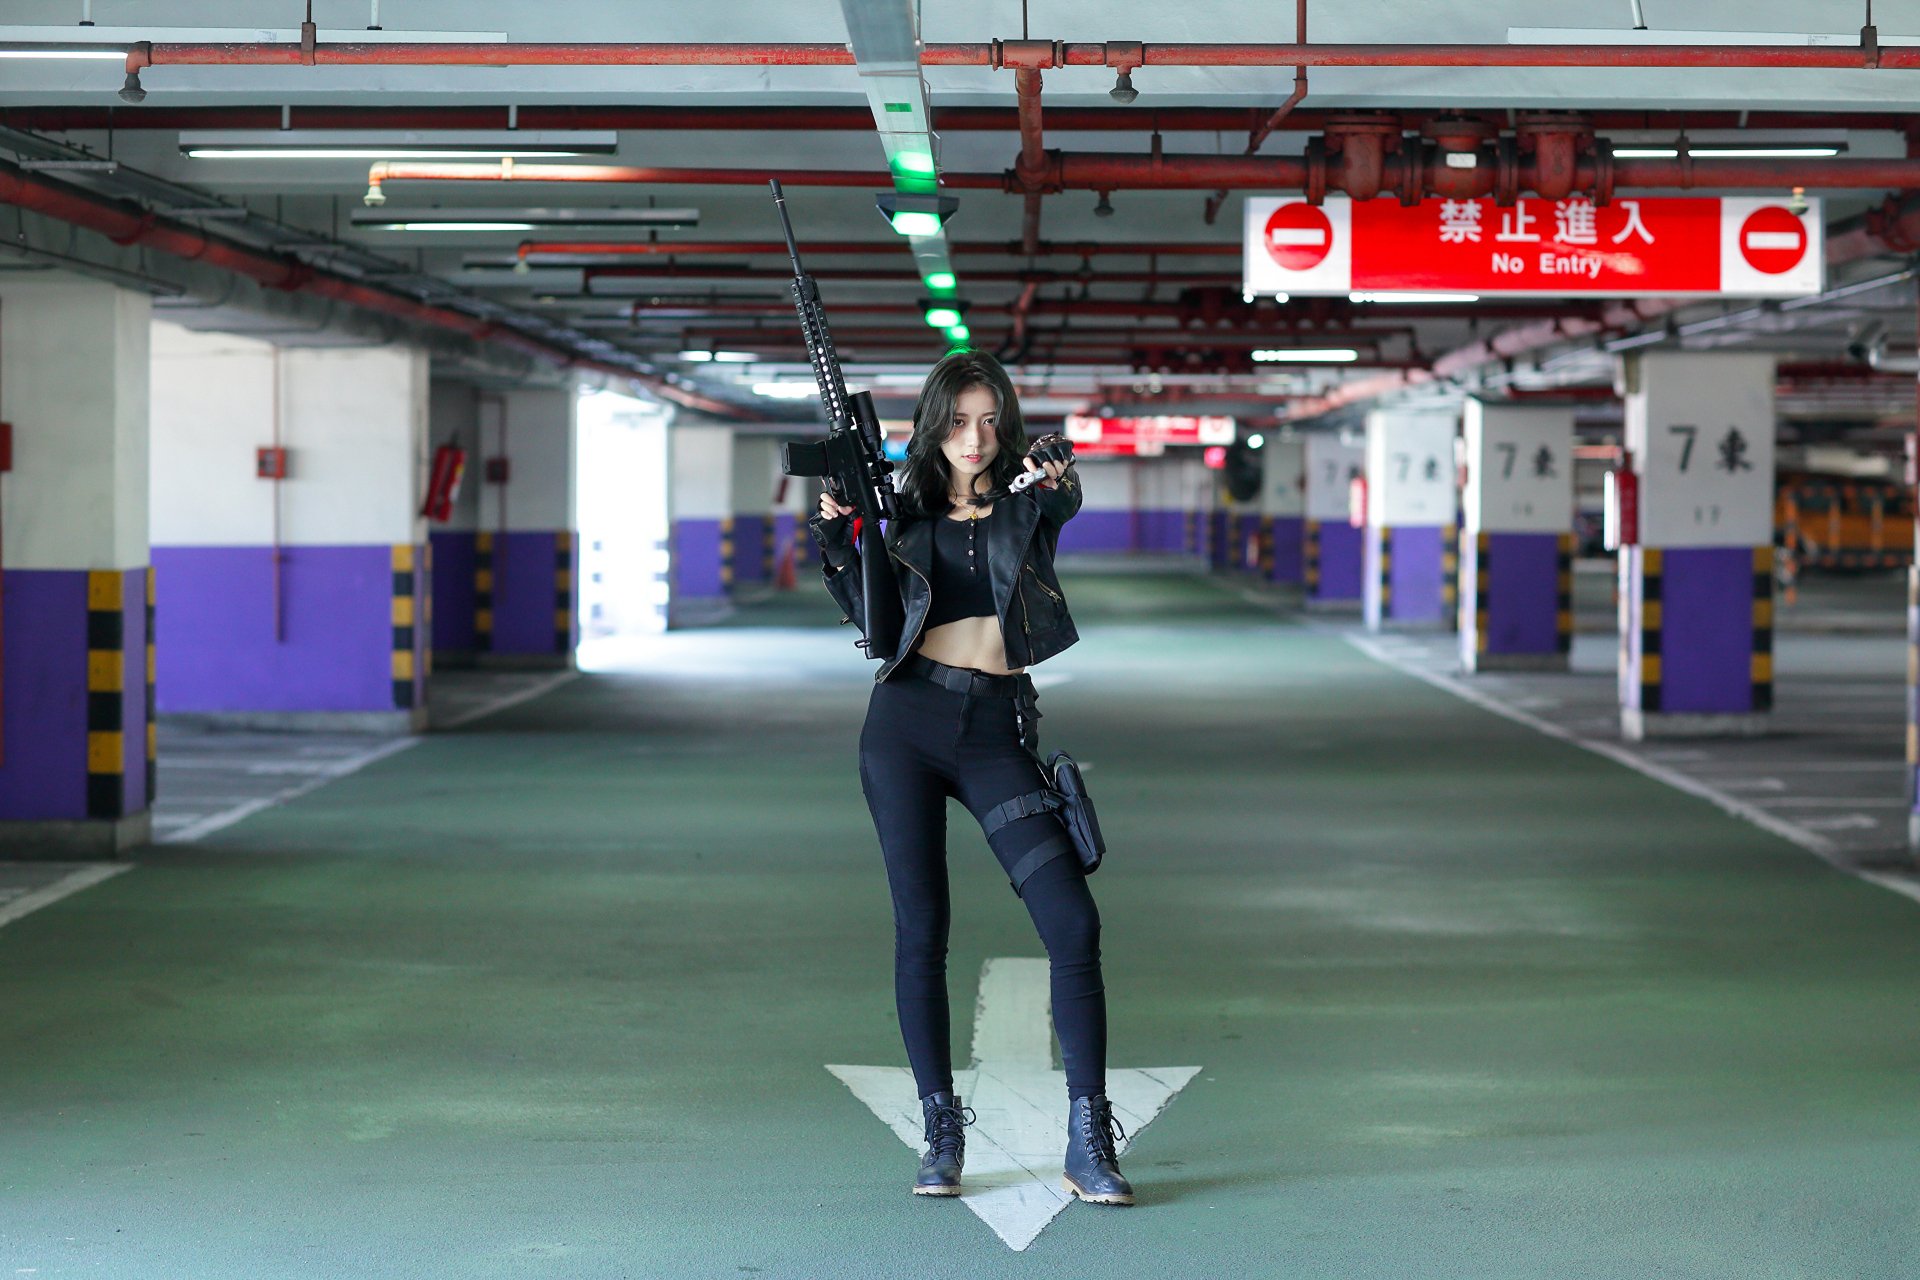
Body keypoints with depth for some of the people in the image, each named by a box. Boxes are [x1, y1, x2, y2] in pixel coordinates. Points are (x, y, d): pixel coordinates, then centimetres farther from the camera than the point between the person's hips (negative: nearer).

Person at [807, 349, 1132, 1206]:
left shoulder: (1027, 500, 5)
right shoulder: (909, 506, 11)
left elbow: (1066, 503, -18)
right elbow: (873, 618, 13)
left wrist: (1057, 479, -40)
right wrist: (837, 542, -2)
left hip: (996, 730, -1)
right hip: (907, 719, 1)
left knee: (1073, 921, -11)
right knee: (920, 930, 0)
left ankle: (1087, 1145, -7)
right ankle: (942, 1135, 10)